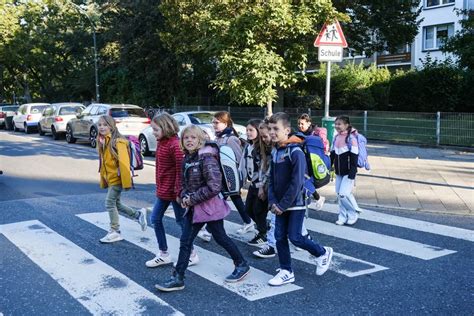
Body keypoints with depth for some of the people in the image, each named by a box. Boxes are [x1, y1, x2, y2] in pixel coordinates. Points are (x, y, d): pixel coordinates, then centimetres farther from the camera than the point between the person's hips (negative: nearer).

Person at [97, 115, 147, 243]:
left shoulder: (118, 141, -18)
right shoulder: (102, 141, 8)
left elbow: (124, 163, -22)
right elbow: (103, 162, 12)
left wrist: (126, 182, -24)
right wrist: (103, 181, 13)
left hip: (117, 178, -9)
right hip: (110, 178, 9)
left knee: (110, 203, -4)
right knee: (115, 204, 15)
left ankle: (115, 232, 10)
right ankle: (139, 215, 33)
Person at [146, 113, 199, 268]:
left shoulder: (174, 145, -21)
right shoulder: (161, 142, 8)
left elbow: (181, 169, -22)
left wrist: (179, 191, -21)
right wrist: (158, 186, 19)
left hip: (173, 191, -9)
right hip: (163, 190, 9)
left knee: (181, 221, 4)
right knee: (155, 219, 12)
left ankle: (192, 255, 20)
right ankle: (163, 254, 23)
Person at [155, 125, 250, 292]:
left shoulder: (207, 158, -19)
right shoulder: (188, 158, 6)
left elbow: (214, 187, -25)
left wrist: (192, 198, -19)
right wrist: (184, 196, -2)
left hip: (210, 206, -7)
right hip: (194, 207, 7)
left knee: (220, 238, 8)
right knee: (185, 242, 5)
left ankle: (242, 265, 30)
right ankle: (178, 278, 13)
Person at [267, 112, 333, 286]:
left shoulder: (295, 152, -18)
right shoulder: (275, 152, 7)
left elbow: (296, 183, -21)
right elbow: (271, 179, 9)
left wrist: (283, 205, -18)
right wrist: (273, 202, -4)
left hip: (296, 203, -7)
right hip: (280, 204, 7)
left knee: (295, 237, -3)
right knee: (279, 237, 7)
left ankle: (323, 253, 21)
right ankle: (286, 272, 19)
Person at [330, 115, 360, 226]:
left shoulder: (351, 138, -15)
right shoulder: (336, 138, 7)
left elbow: (354, 158, -16)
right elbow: (332, 154, 15)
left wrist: (352, 174, -20)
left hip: (348, 173, -7)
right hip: (338, 172, 7)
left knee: (344, 194, -12)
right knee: (339, 194, 9)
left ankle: (353, 214, 10)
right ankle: (343, 216, 21)